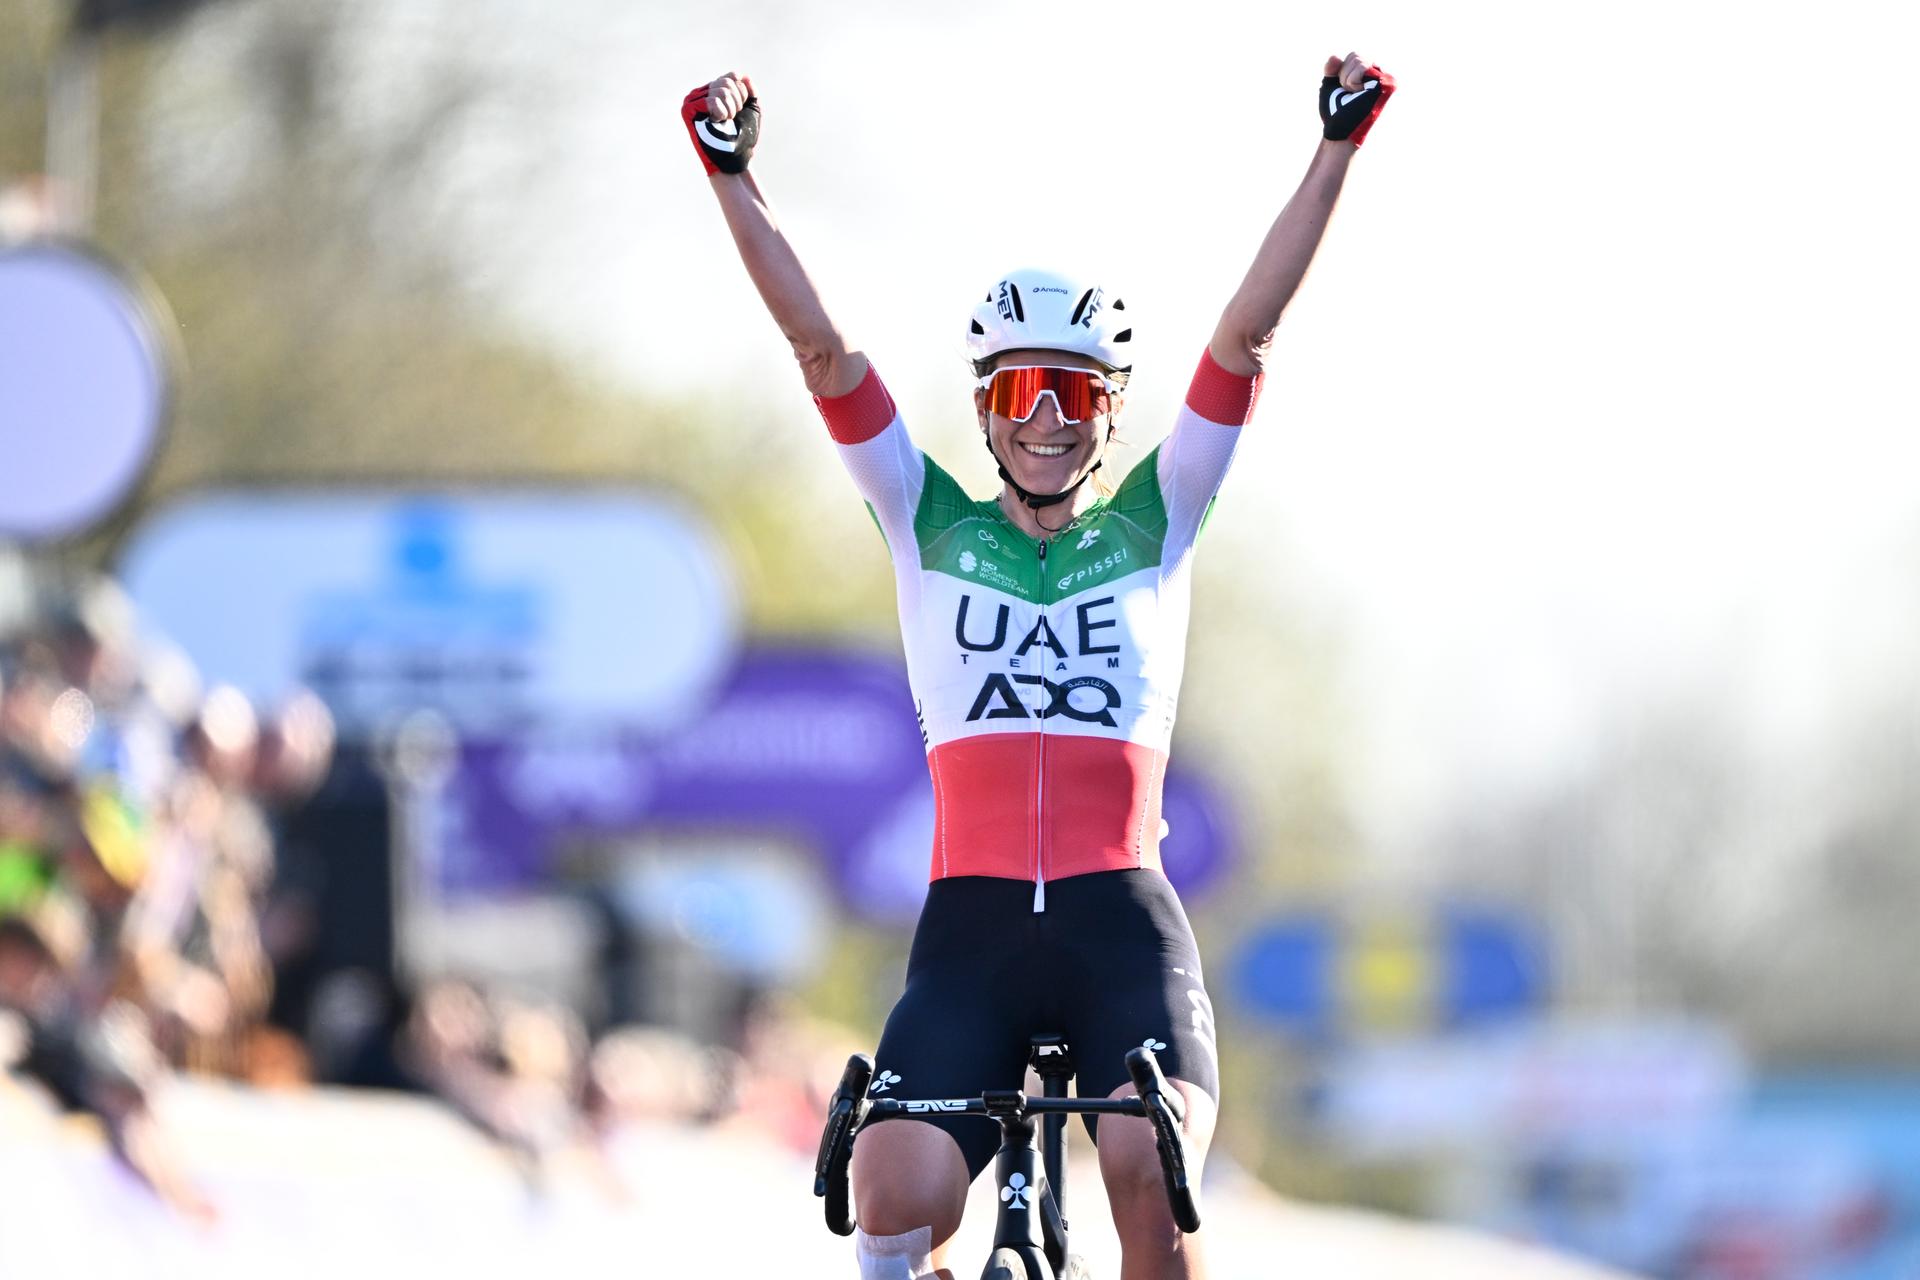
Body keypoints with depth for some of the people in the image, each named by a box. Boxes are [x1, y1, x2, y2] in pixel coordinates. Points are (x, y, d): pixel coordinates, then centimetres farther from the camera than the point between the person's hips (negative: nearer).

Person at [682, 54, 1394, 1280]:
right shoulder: (933, 527, 14)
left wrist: (1336, 151, 1)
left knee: (1154, 1174, -25)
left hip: (1123, 915, 0)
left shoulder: (1153, 524, 13)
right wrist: (735, 178, -1)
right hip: (973, 917, 1)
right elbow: (823, 351, 6)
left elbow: (1248, 336, 7)